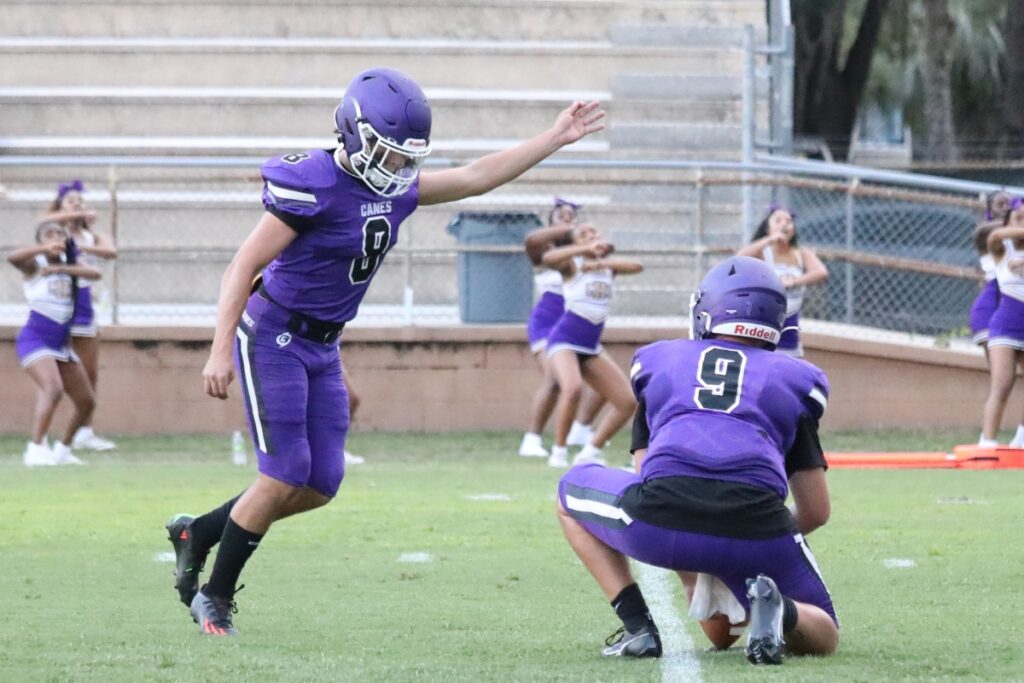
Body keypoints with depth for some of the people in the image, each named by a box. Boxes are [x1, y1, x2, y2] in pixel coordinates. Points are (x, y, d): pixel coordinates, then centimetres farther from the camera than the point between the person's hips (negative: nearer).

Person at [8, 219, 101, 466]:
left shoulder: (67, 264, 8)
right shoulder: (35, 264, -6)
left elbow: (95, 273, -11)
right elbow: (12, 258, -29)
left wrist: (60, 268, -24)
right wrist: (44, 248, -43)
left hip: (61, 343, 7)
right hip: (35, 340, -7)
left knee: (87, 403, 10)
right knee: (53, 389, -30)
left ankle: (62, 449, 27)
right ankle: (35, 450, -28)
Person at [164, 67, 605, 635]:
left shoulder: (394, 188, 2)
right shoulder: (314, 186, -22)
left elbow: (477, 178, 12)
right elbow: (244, 265, -21)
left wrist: (557, 138, 10)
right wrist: (220, 351, -25)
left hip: (321, 347, 8)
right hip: (273, 335, -8)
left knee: (320, 484, 5)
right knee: (284, 476, -10)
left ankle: (197, 533, 22)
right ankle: (215, 596, 6)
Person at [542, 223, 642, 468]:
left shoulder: (608, 266, 8)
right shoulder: (572, 265, -6)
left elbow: (636, 267, -13)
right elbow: (549, 259, -29)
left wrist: (601, 262, -28)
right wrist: (587, 249, -40)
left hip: (591, 347, 7)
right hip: (565, 340, -6)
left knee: (628, 402, 2)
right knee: (572, 387, -34)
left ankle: (591, 451, 14)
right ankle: (559, 452, -19)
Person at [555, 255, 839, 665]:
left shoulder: (657, 362, 28)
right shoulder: (791, 379, 26)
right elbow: (817, 512, 27)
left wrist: (688, 572, 44)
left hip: (659, 522, 0)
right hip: (757, 530, 0)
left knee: (572, 492, 33)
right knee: (821, 638, 24)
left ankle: (637, 628, 15)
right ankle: (772, 607, -13)